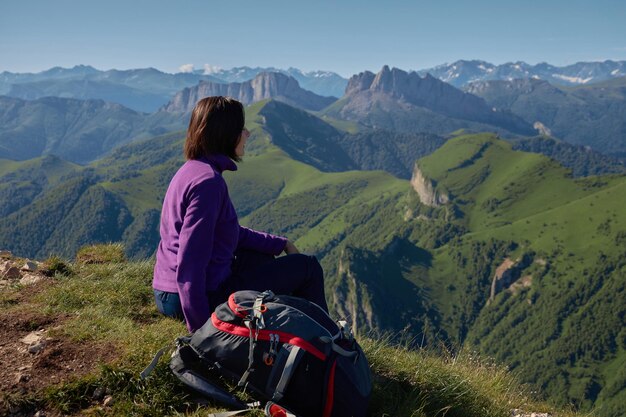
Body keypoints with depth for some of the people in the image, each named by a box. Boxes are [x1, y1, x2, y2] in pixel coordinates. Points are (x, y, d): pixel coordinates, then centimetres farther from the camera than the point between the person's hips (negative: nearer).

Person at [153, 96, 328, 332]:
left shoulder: (193, 170, 8)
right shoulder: (208, 181, -22)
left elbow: (231, 232, 16)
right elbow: (190, 262, -26)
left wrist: (281, 244, 17)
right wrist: (199, 327, -24)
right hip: (205, 296, -10)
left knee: (262, 257, 31)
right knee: (308, 268, 2)